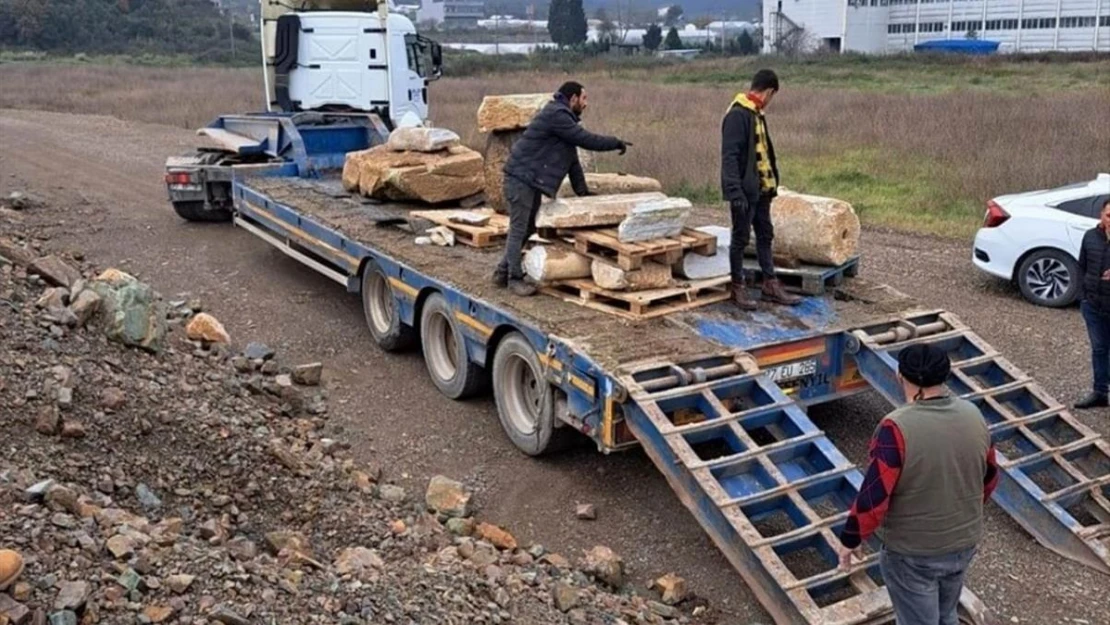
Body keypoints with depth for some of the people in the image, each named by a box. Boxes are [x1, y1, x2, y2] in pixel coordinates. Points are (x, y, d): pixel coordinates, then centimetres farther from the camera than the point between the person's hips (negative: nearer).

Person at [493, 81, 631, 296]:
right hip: (521, 178, -11)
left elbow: (572, 158, 17)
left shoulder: (563, 117, 17)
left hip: (531, 181, 11)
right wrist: (616, 143, -7)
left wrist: (583, 191, 13)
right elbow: (586, 140, -19)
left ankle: (503, 272, 22)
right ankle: (514, 278, 0)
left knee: (528, 228, 14)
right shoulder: (556, 115, -16)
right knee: (519, 228, -6)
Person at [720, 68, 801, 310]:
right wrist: (735, 191, -27)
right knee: (741, 238, 1)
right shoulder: (738, 115, -17)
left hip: (761, 189, 10)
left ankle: (771, 285, 22)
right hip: (745, 191, -10)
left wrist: (772, 182, 18)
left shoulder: (756, 114, 13)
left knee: (765, 236, 14)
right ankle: (738, 288, 11)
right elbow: (729, 156, -23)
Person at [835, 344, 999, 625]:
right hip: (963, 543, 6)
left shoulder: (897, 428, -27)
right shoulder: (973, 415, -6)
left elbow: (873, 497, -26)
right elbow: (989, 478, 8)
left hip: (912, 553, -6)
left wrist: (850, 539, -10)